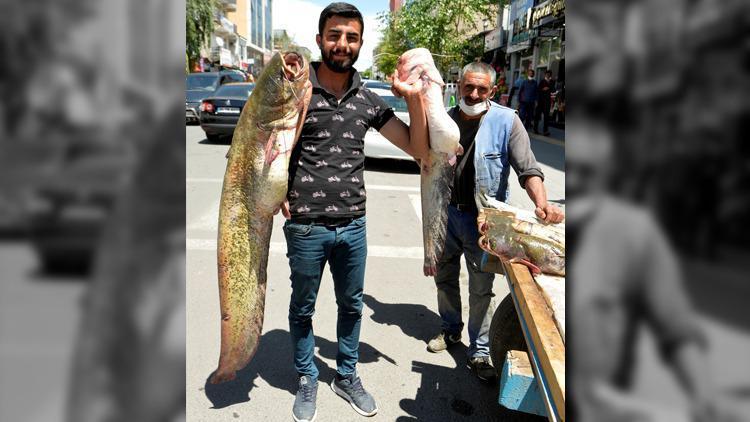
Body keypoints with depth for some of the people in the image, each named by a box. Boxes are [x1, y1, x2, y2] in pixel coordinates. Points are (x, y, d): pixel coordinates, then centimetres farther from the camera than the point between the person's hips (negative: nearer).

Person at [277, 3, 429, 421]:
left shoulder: (370, 101, 2)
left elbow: (419, 149, 2)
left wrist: (415, 97, -10)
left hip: (354, 226, 3)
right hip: (306, 227, -3)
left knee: (352, 305, 18)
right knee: (303, 308, 15)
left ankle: (347, 376, 41)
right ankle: (307, 380, 38)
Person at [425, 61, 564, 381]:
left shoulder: (506, 121, -12)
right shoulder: (446, 120, 0)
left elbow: (528, 169, -17)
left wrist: (541, 203, -32)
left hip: (484, 220, -4)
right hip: (447, 213, 4)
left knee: (481, 289, 5)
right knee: (444, 276, 19)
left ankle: (479, 353, 22)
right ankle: (451, 330, 43)